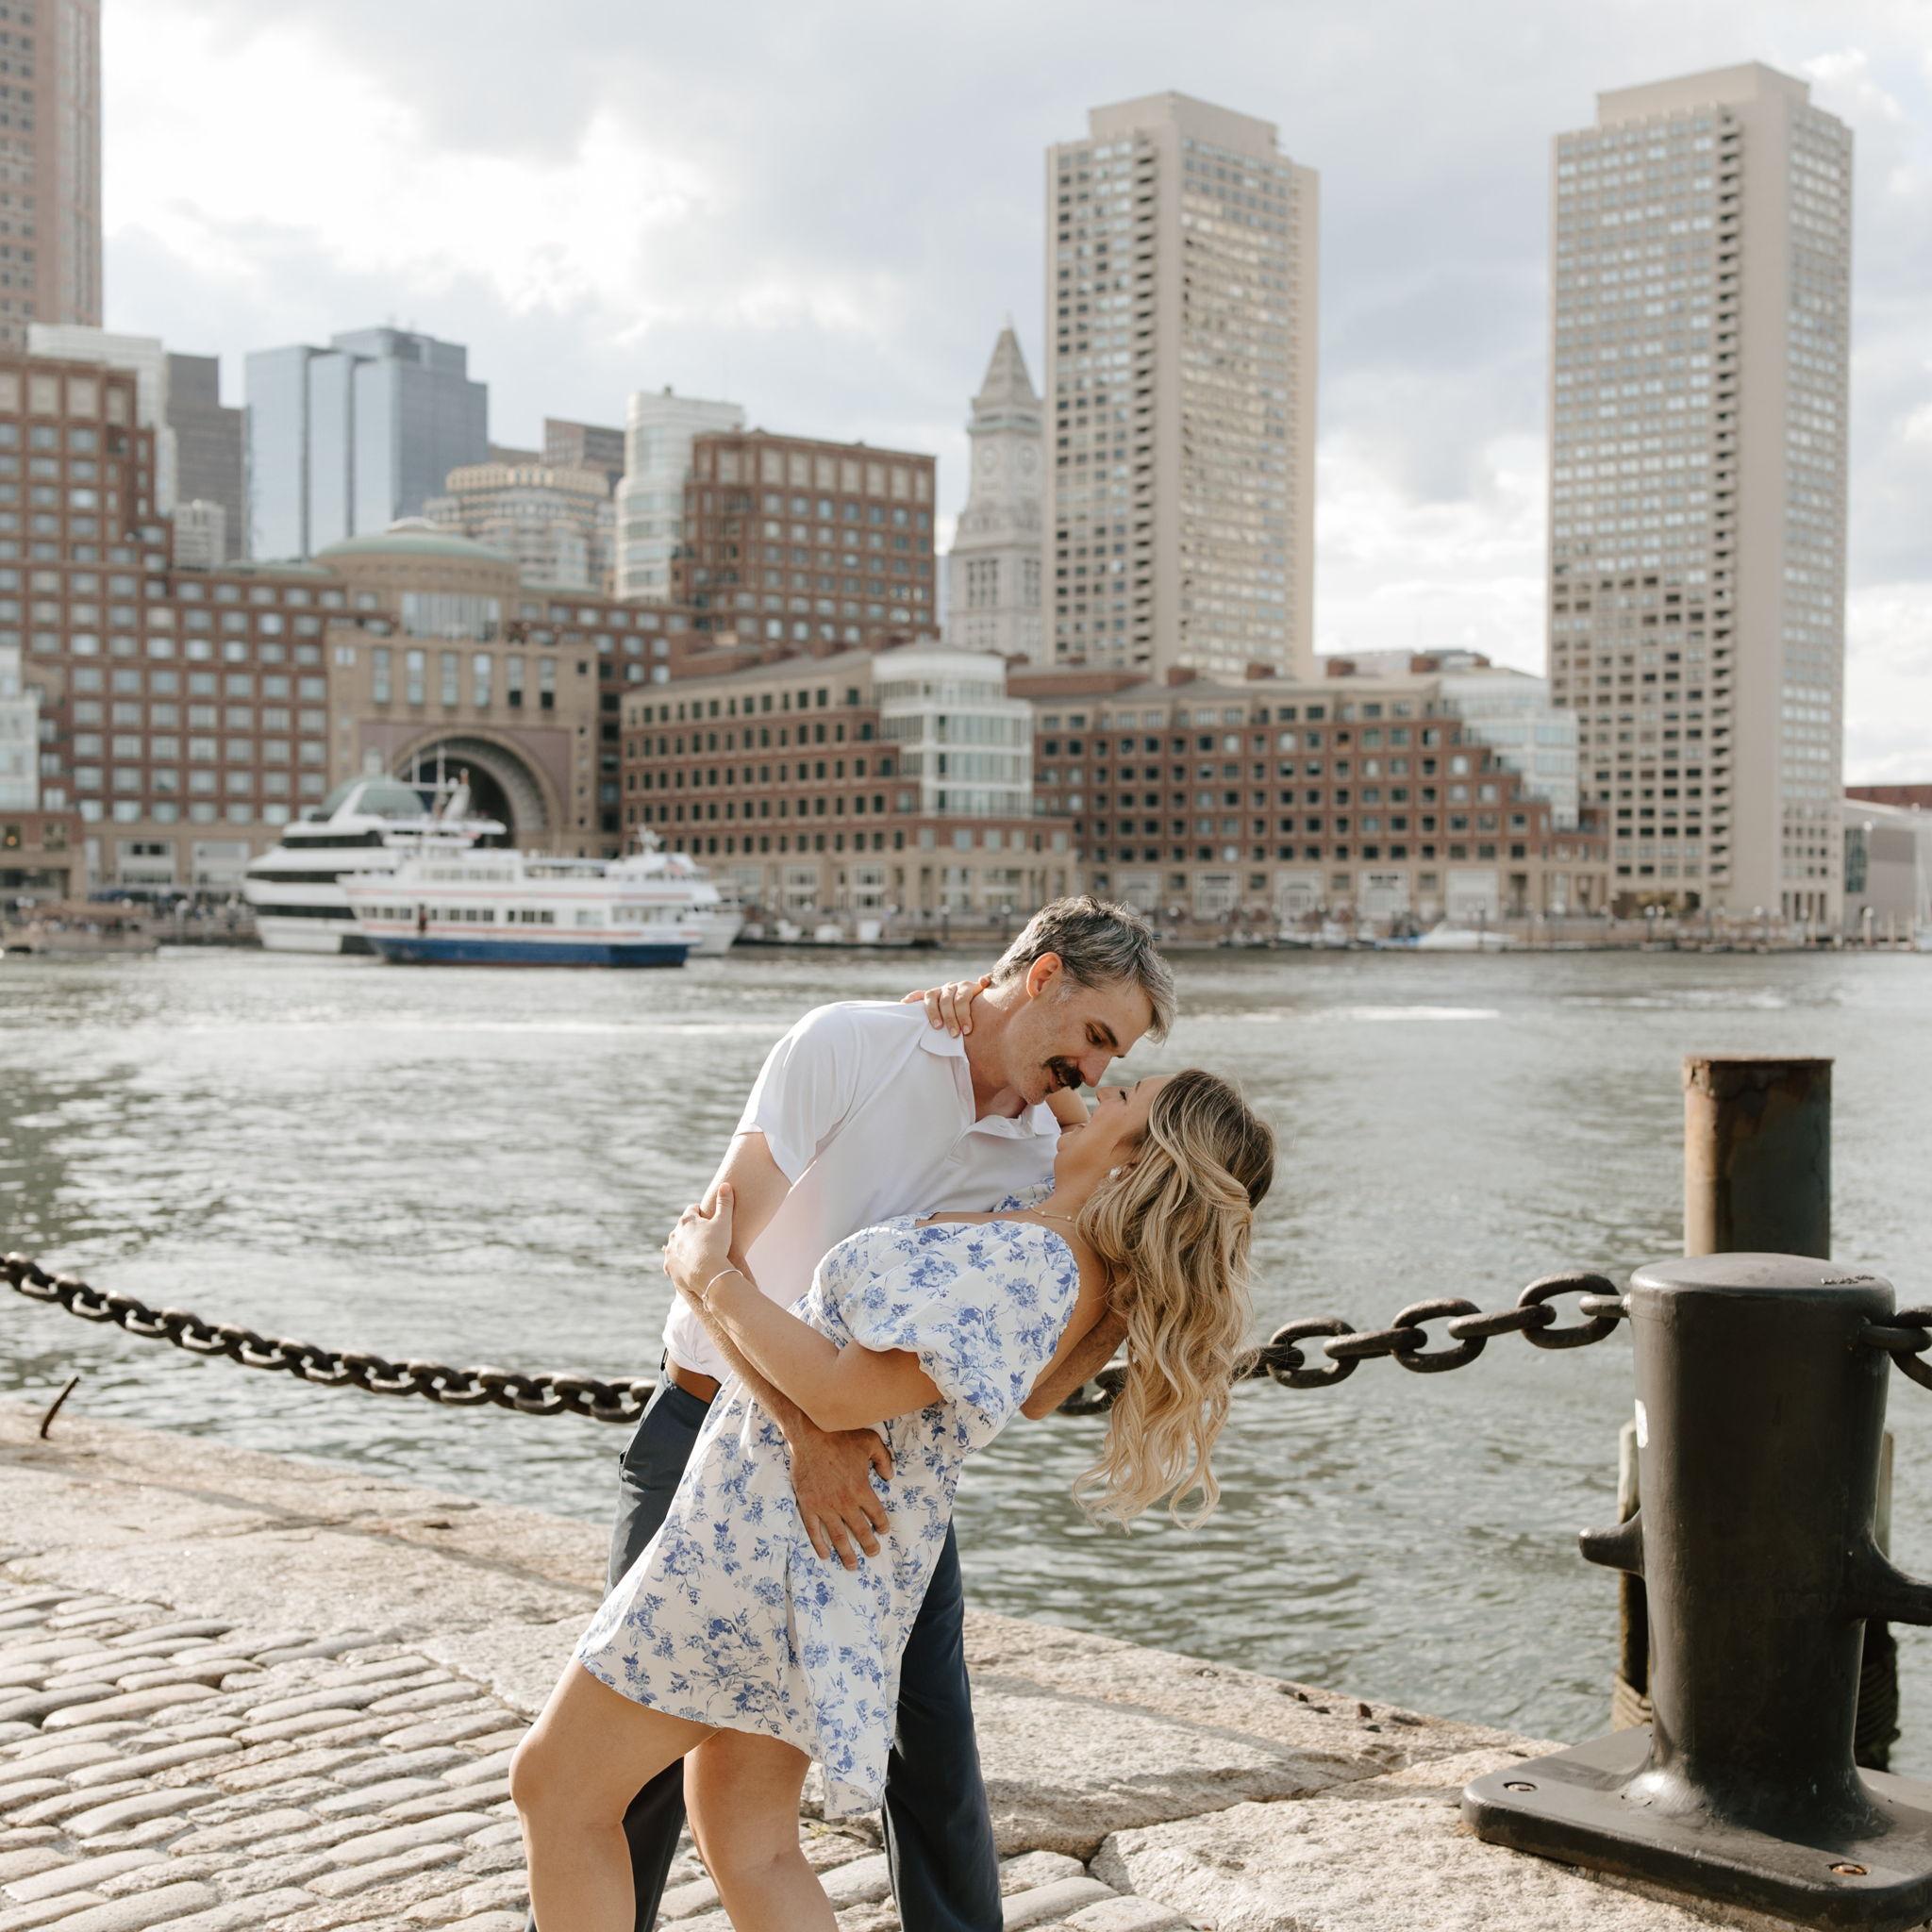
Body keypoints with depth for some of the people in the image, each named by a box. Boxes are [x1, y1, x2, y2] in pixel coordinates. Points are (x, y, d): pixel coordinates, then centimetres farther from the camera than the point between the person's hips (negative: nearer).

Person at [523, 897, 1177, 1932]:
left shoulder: (1044, 1156, -1)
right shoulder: (851, 1044, -16)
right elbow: (713, 1251, -25)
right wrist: (807, 1431, -35)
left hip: (881, 1461, 4)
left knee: (933, 1753, 1)